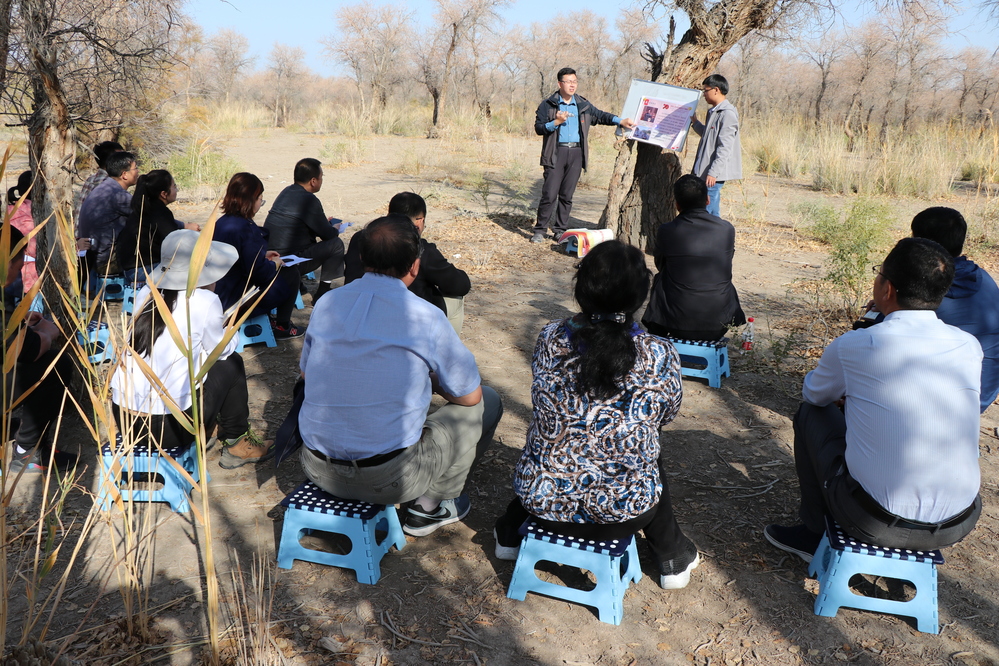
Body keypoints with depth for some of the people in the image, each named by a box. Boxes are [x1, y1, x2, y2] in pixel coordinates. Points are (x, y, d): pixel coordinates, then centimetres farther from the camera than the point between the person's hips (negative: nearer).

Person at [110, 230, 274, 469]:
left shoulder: (145, 293, 3)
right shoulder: (204, 301, -11)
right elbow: (221, 350, 4)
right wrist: (230, 332, 23)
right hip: (169, 428, -6)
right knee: (230, 364, 14)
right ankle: (236, 444, 24)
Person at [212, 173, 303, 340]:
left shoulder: (221, 223, 3)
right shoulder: (246, 229, -25)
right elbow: (259, 272, -24)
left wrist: (263, 255, 18)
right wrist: (275, 263, -6)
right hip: (239, 303, -10)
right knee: (290, 275, 6)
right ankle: (282, 327, 17)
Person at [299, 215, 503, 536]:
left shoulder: (327, 303, 2)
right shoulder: (424, 317, -13)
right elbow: (470, 396, -3)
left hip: (317, 469, 7)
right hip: (389, 480, -6)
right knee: (487, 403, 12)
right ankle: (431, 505, 19)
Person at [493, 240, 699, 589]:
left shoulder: (549, 340, -13)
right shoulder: (660, 356, -17)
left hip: (543, 503, 2)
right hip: (622, 515, -1)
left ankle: (510, 534, 49)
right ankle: (673, 559, 44)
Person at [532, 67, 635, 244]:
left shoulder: (583, 105, 14)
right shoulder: (548, 105, 3)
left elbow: (600, 116, 17)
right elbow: (538, 128, -2)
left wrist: (621, 121, 5)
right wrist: (556, 122, -16)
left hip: (576, 153, 4)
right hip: (556, 153, -3)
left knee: (567, 195, 6)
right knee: (549, 194, -8)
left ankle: (560, 231, 14)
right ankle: (540, 230, 2)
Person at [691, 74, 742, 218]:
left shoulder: (727, 114, -14)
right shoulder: (714, 112, 16)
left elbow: (725, 147, -20)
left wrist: (713, 172, -24)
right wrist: (695, 122, 28)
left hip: (715, 173, -10)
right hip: (705, 171, 10)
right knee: (712, 214, 12)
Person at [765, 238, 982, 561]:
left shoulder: (853, 346, -14)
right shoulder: (970, 347, -3)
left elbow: (813, 393, 8)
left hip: (875, 523, -4)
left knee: (810, 412, 17)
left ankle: (814, 533, 27)